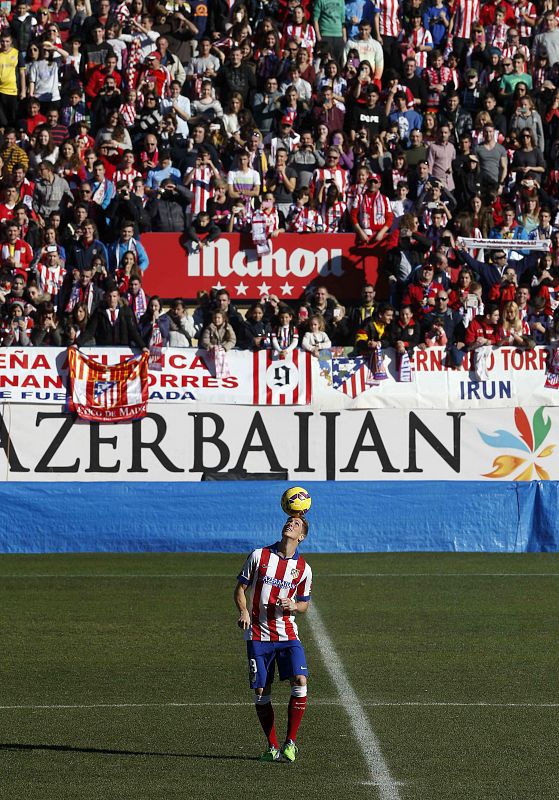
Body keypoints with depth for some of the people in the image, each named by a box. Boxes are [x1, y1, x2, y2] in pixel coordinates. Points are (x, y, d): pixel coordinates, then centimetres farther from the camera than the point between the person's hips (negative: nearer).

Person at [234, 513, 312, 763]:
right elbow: (240, 588, 6)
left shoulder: (303, 568, 5)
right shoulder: (259, 556, 1)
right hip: (258, 634, 0)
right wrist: (244, 611, -13)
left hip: (287, 634, 0)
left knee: (300, 681, -18)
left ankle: (290, 741, -4)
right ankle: (273, 747, 13)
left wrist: (294, 606, -9)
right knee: (261, 691, -1)